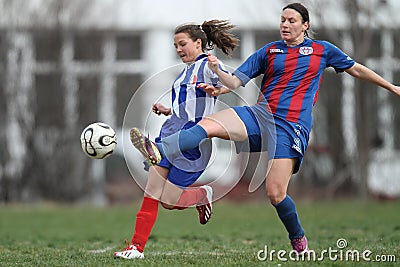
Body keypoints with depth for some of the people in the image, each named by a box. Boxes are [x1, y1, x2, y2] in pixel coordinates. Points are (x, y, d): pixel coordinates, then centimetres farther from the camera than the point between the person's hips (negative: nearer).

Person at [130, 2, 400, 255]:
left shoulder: (322, 50, 11)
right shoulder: (269, 51, 14)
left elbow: (357, 69, 23)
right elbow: (236, 80, 10)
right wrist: (217, 71, -11)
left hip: (292, 126, -2)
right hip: (260, 115, 2)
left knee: (275, 193, -15)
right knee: (208, 124, -27)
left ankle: (298, 239, 12)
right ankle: (157, 152, -46)